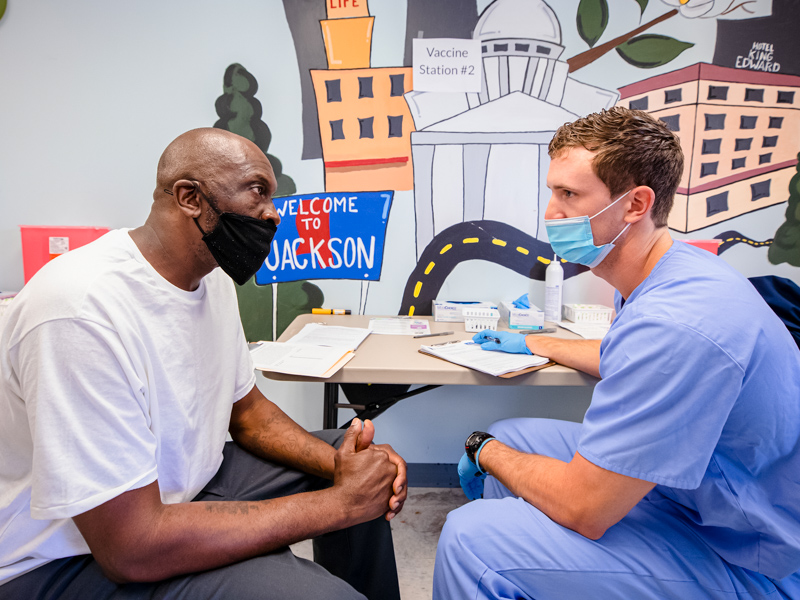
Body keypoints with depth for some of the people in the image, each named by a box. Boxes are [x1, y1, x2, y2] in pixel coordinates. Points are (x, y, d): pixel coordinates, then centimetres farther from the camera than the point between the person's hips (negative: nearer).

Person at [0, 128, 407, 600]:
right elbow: (133, 547, -29)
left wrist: (335, 462, -11)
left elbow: (247, 408, 8)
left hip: (185, 482, 8)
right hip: (77, 558, -8)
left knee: (372, 476, 8)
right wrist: (339, 503, -24)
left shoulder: (214, 278, -1)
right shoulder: (81, 311, -30)